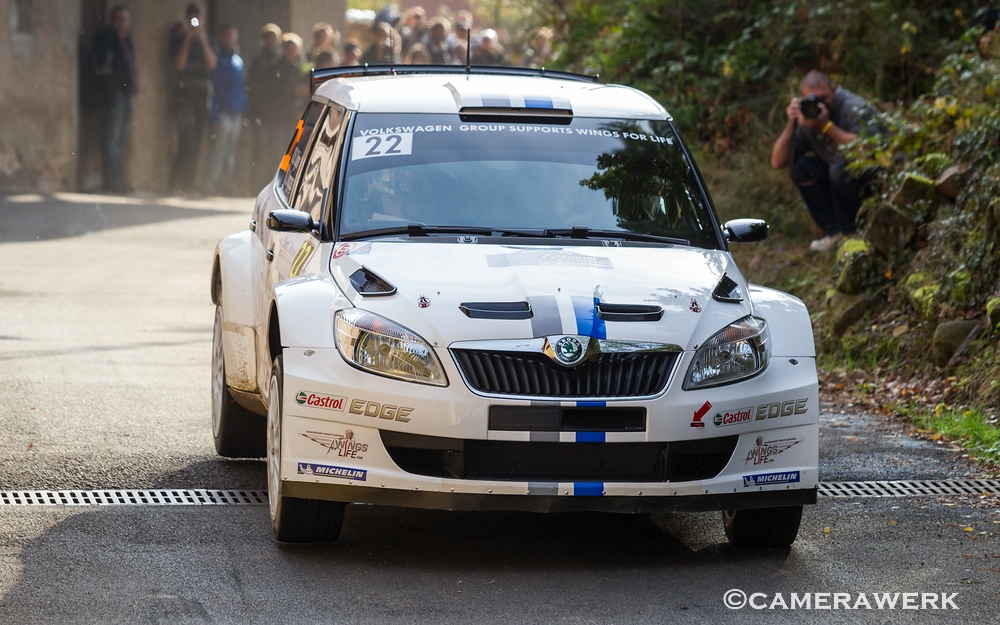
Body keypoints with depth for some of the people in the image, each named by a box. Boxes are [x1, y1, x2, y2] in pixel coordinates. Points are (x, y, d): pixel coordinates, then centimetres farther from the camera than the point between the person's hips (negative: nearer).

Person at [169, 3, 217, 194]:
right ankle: (175, 182, -11)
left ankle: (188, 183, 6)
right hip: (184, 94, -4)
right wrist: (188, 39, -12)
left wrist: (202, 40, -10)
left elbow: (211, 63, -3)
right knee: (188, 141, -16)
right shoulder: (179, 39, 5)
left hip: (202, 94, 4)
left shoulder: (206, 41, 13)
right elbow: (179, 64, -10)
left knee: (196, 143, 2)